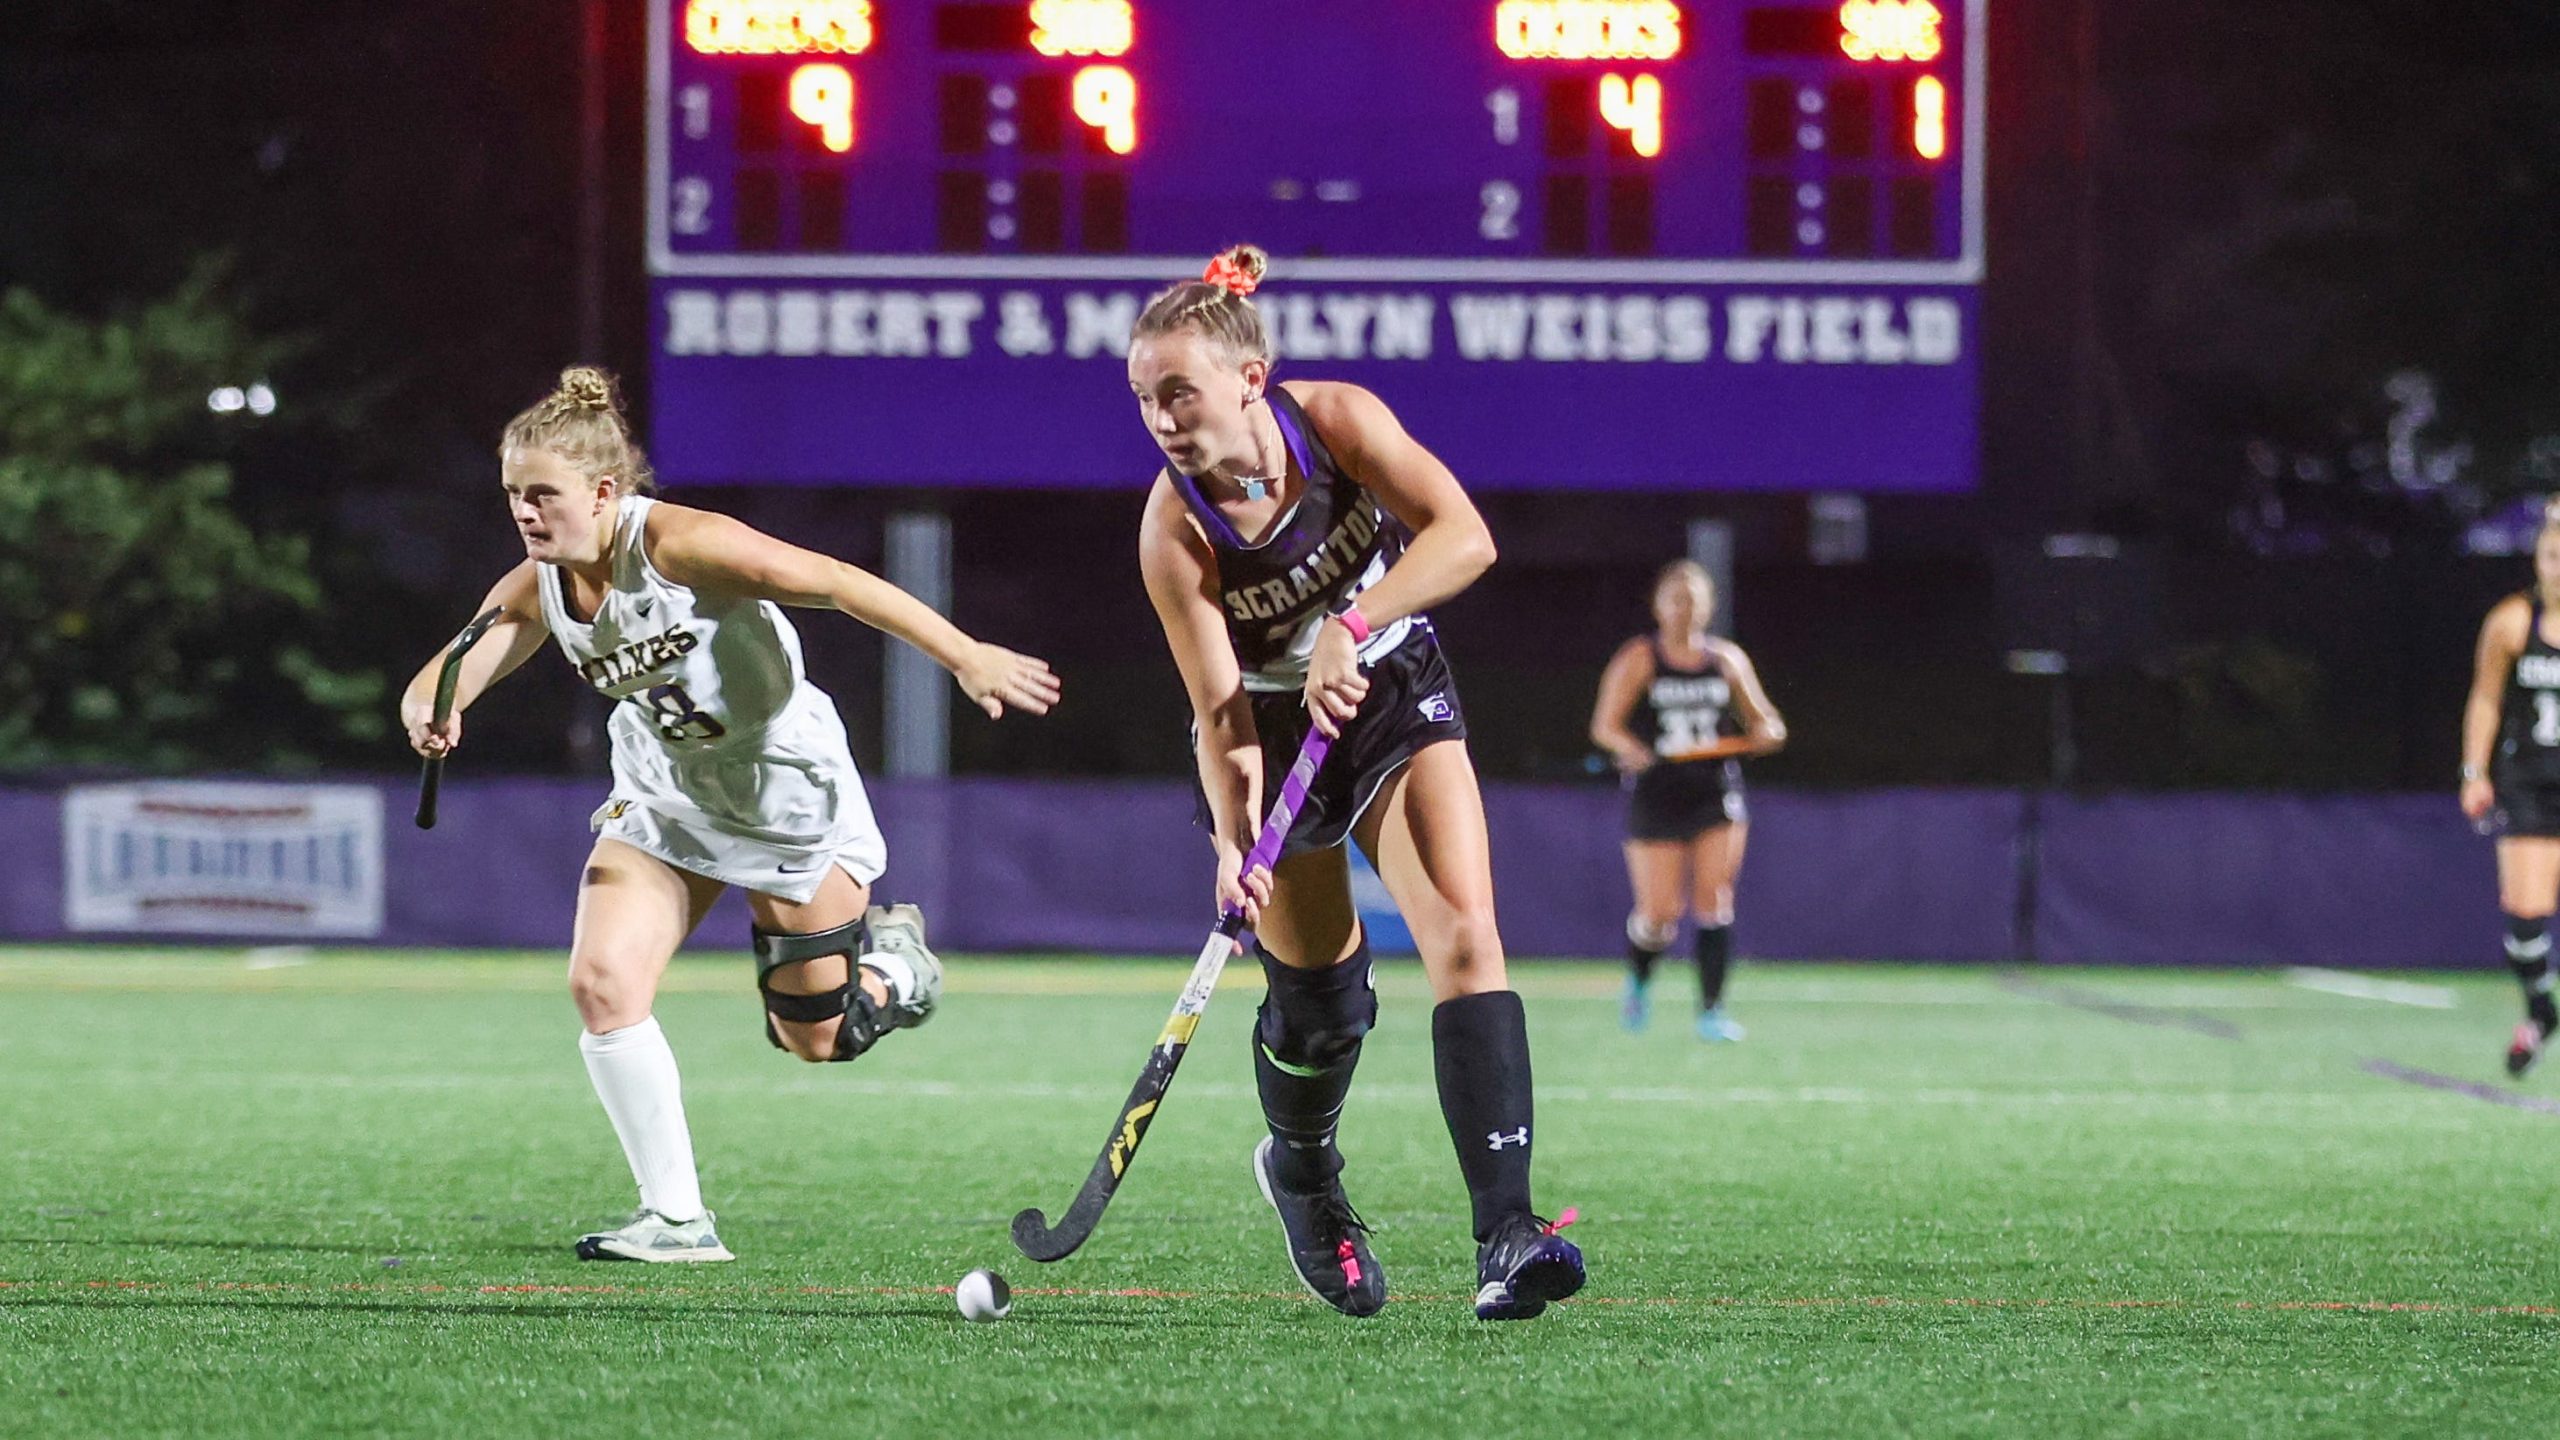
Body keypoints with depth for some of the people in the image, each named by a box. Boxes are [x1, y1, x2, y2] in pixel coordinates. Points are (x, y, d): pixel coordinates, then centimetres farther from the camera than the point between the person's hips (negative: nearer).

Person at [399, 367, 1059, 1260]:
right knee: (602, 982, -15)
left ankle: (893, 963, 40)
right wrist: (428, 710, -39)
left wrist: (965, 658, -29)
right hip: (664, 792, 5)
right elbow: (454, 668, -13)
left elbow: (836, 583, -26)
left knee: (815, 1038, 3)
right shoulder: (537, 592, -10)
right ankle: (676, 1219, -7)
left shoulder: (677, 544, -28)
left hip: (785, 787, -5)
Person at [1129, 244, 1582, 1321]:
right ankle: (1300, 1173, 41)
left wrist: (1351, 626, -42)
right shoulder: (1175, 531, -23)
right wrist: (1235, 837, -40)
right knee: (1320, 1004, 4)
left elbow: (1464, 538, -31)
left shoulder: (1339, 421, -21)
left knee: (1463, 936, -18)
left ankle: (1505, 1238, -26)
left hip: (1395, 696, 1)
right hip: (1278, 729, 0)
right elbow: (1221, 707, -24)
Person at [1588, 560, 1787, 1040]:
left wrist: (1766, 731, -10)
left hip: (1717, 796, 2)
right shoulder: (1638, 660, 0)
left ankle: (1712, 1012, -7)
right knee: (1659, 913, -4)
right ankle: (1638, 981, 28)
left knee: (1714, 901, -11)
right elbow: (1605, 725, -5)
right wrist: (1629, 747, -27)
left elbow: (1762, 719, 14)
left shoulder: (1727, 659, 8)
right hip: (1655, 797, -2)